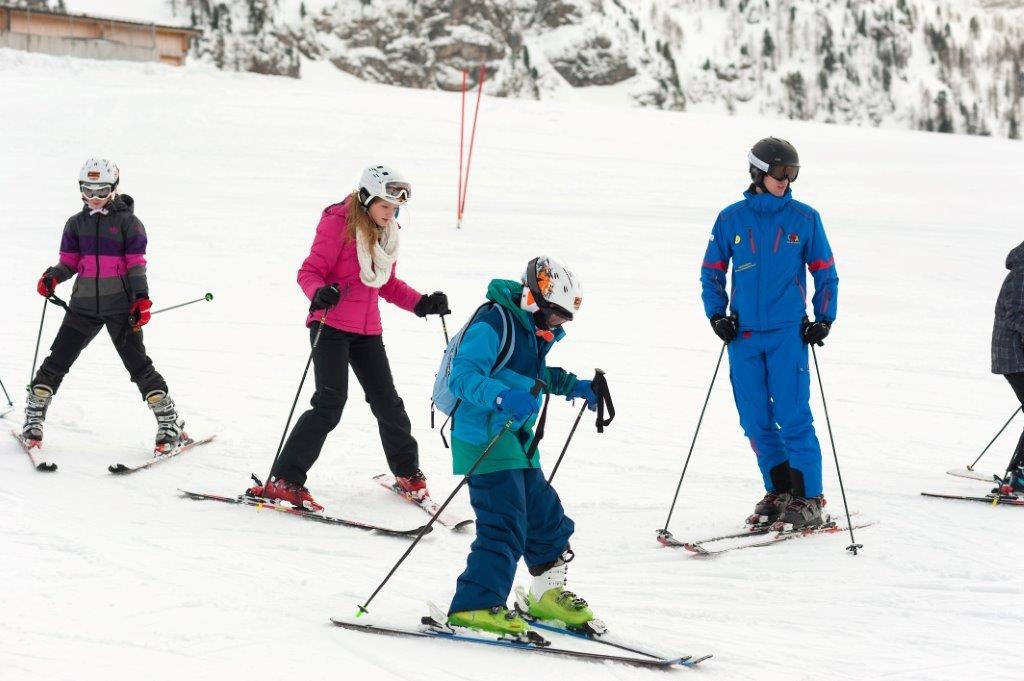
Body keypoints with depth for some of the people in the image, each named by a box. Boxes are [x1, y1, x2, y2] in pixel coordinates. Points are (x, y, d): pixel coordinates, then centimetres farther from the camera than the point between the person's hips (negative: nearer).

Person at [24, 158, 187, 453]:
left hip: (121, 306, -4)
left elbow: (137, 264, -3)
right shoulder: (76, 223, 12)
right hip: (84, 304, 4)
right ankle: (33, 419, 11)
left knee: (138, 364, -6)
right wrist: (53, 276, -7)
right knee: (57, 361, 1)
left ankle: (170, 424, -1)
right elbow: (69, 262, 13)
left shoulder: (127, 222, 0)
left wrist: (141, 298, -13)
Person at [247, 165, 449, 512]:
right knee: (330, 403, -16)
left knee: (387, 402, 10)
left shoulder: (386, 232, 10)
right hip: (331, 325, -7)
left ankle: (407, 473, 30)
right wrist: (320, 293, -34)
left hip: (367, 330, 7)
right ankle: (284, 480, -15)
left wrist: (421, 303, 4)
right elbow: (309, 272, -13)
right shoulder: (337, 224, -12)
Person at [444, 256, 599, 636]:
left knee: (546, 517, 16)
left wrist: (574, 387, 18)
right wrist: (501, 397, -44)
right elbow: (462, 375, -28)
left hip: (517, 442, 10)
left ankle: (548, 595, 34)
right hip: (484, 440, -10)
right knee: (504, 526, -17)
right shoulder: (493, 325, -17)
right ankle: (474, 606, -14)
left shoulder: (534, 331, 12)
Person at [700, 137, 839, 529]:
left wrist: (824, 319, 1)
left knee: (793, 417, -8)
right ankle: (779, 491, 17)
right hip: (742, 334, 2)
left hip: (788, 332, -2)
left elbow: (825, 272, 10)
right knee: (755, 420, 5)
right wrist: (716, 314, 1)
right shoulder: (731, 219, 4)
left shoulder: (805, 219, 2)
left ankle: (808, 500, -2)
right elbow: (712, 272, 13)